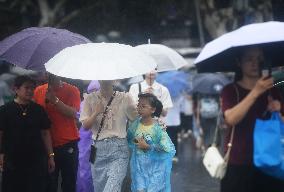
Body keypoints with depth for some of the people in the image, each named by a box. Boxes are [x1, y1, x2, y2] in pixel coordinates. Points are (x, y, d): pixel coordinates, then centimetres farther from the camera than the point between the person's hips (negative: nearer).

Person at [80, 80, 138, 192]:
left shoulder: (125, 98, 1)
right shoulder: (90, 99, 6)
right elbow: (85, 125, 3)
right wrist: (96, 112, -12)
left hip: (118, 148, -3)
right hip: (98, 148, 3)